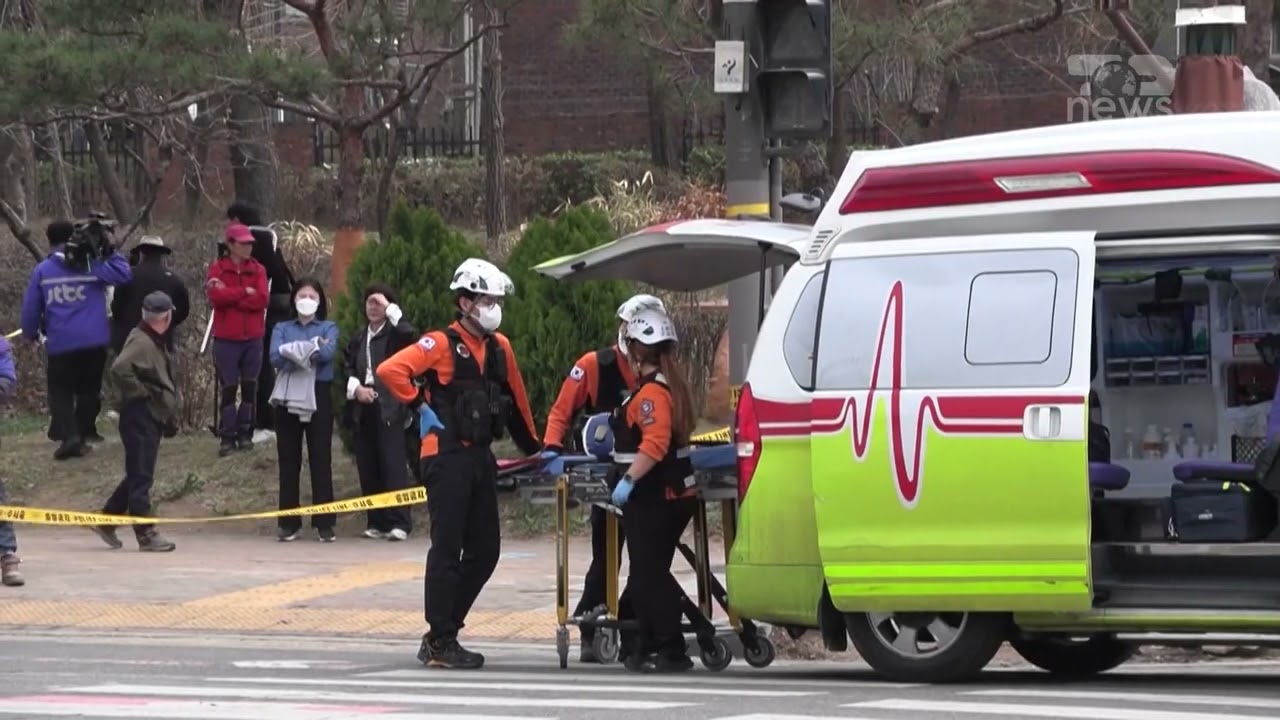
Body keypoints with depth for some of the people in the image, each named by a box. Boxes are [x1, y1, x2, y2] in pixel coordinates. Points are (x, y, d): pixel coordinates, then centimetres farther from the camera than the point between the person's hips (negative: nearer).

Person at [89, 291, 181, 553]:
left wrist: (171, 417, 16)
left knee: (139, 475, 16)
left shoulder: (155, 342, 15)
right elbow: (119, 369, -32)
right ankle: (146, 535, -2)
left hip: (153, 416, 10)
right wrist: (140, 392, -20)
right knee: (141, 476, -5)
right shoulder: (141, 342, -17)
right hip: (140, 416, -10)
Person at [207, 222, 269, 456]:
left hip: (253, 338, 3)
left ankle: (245, 434, 13)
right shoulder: (218, 268, -1)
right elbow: (216, 297, -17)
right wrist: (245, 292, -14)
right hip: (226, 339, -3)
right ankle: (227, 437, 0)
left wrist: (229, 294, -13)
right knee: (228, 388, -2)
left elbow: (261, 300, -9)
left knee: (249, 387, 6)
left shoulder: (257, 270, 6)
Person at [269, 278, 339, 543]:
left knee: (321, 460, -4)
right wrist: (311, 350, -12)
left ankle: (324, 524, -2)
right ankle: (289, 524, 6)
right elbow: (276, 357, -7)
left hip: (318, 399, -1)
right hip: (288, 398, 1)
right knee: (288, 461, 2)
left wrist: (294, 351, -10)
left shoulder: (328, 328, 10)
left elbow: (328, 353, -12)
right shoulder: (282, 329, 12)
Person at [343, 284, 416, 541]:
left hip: (389, 408, -6)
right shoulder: (359, 338, 18)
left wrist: (390, 308, -13)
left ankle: (400, 522, -11)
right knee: (368, 467, 4)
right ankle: (376, 522, 10)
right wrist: (356, 388, -3)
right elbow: (347, 366, 16)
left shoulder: (395, 334, 1)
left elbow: (410, 336, -20)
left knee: (393, 464, -11)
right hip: (363, 407, 6)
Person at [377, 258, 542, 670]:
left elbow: (516, 401, 23)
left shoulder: (499, 348, 13)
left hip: (481, 458, 8)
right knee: (447, 550, -6)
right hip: (447, 457, -8)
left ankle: (444, 632, 18)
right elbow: (389, 370, -19)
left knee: (485, 551, 8)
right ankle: (439, 643, -1)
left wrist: (534, 448, 26)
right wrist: (419, 408, -13)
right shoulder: (442, 344, -9)